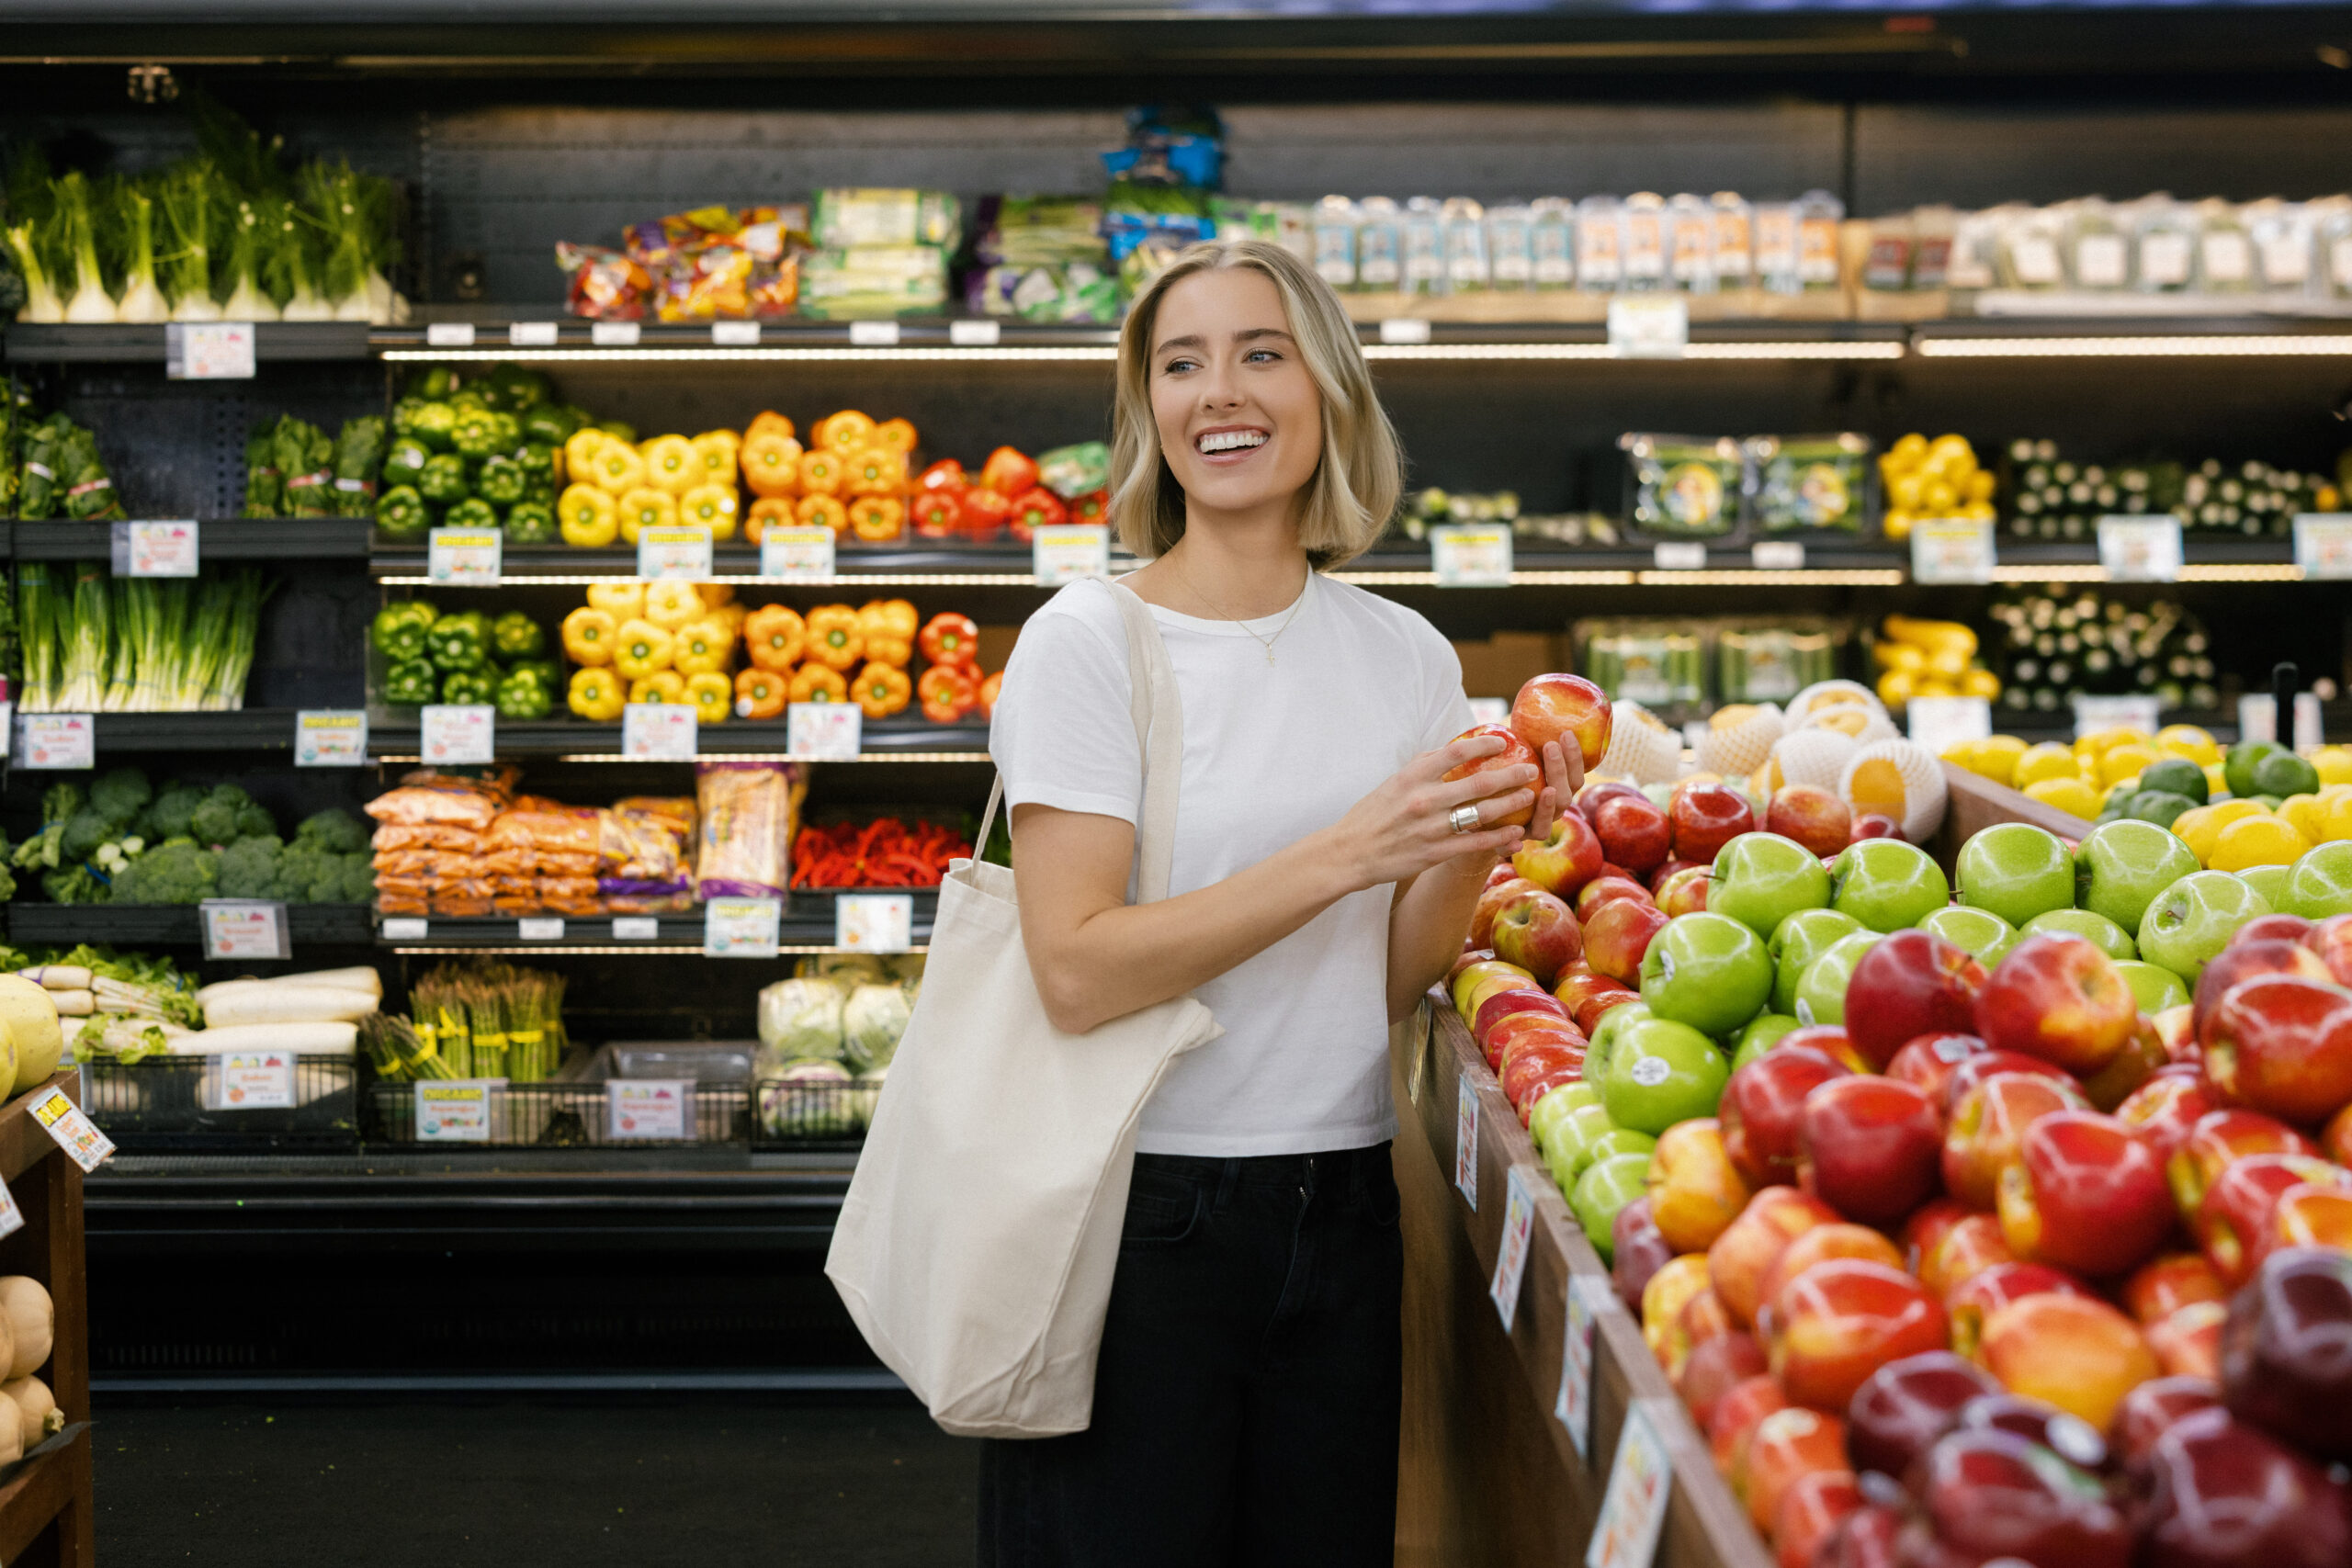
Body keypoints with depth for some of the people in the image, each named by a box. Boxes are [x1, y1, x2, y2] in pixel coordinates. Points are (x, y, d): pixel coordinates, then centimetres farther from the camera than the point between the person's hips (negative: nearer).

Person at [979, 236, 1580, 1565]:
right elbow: (1079, 971, -19)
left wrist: (1473, 850, -11)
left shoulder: (1407, 656, 5)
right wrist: (1348, 852, -23)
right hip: (1136, 1208, -4)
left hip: (1339, 1205, 5)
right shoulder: (1087, 642, -9)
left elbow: (1394, 982, 8)